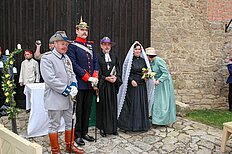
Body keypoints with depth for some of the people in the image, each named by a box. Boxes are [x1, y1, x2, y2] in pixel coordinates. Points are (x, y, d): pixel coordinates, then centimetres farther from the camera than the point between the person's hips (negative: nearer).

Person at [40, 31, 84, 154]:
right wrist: (66, 90, -18)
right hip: (54, 98, -7)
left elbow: (72, 74, 17)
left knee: (70, 122, 16)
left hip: (67, 98, 8)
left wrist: (73, 85, -4)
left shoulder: (66, 58, 11)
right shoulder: (47, 58, -12)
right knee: (54, 125, 5)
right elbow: (50, 79, -21)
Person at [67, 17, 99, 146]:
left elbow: (96, 62, 12)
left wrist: (95, 77, -5)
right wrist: (88, 78, -16)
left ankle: (84, 132, 25)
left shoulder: (90, 46, 15)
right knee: (78, 110, 2)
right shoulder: (72, 46, -4)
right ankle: (77, 135, 14)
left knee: (87, 109, 12)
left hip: (91, 84, 6)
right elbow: (74, 64, -13)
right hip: (79, 83, -6)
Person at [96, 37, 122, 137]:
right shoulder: (98, 57, -3)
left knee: (113, 106, 8)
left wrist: (116, 78, -8)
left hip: (113, 85, 4)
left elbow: (118, 70, 10)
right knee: (103, 107, 1)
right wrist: (106, 78, -16)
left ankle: (113, 128, 17)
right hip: (102, 85, -4)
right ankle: (103, 128, 11)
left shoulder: (114, 57, 12)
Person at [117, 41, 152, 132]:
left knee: (142, 105, 8)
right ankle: (129, 125, 11)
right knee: (131, 105, 0)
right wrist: (131, 80, -18)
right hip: (131, 86, -4)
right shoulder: (129, 60, -3)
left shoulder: (143, 60, 10)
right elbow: (125, 73, -5)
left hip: (142, 86, 5)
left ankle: (142, 124, 19)